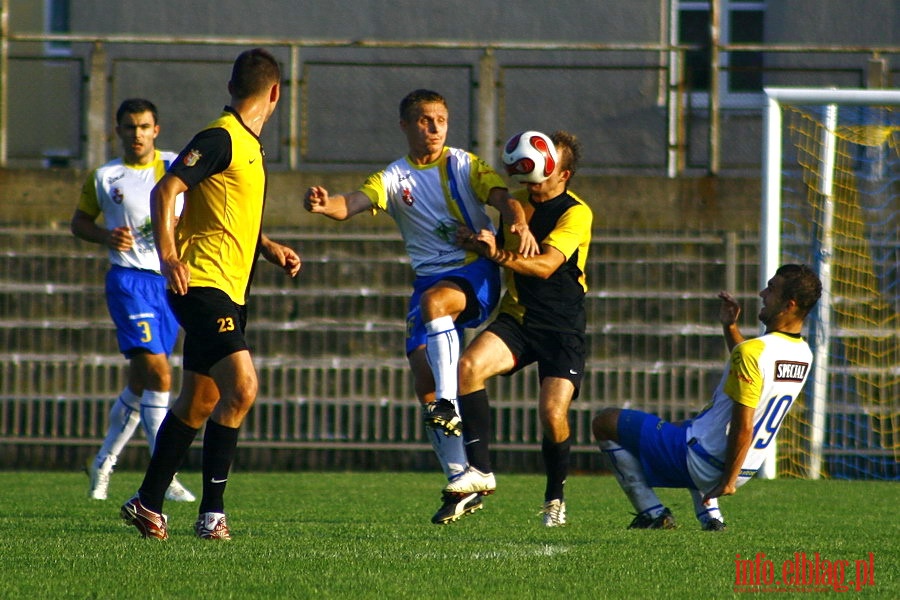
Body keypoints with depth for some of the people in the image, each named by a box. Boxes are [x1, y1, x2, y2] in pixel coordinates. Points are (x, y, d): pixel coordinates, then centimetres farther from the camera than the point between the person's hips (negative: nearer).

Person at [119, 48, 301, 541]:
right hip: (203, 283, -10)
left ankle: (148, 503, 21)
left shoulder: (248, 145, 18)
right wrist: (168, 255, -30)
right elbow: (166, 190, -20)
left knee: (200, 400, 12)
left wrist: (270, 249, 17)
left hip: (227, 292, 10)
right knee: (241, 387, -18)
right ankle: (211, 513, -14)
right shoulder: (221, 138, -11)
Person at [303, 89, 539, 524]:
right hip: (430, 278, 3)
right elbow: (351, 204, -9)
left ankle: (449, 406, -38)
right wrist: (325, 204, -34)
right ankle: (462, 485, 2)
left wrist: (519, 224, -32)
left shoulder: (464, 165, 6)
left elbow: (502, 197, -8)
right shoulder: (395, 178, 7)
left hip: (476, 271, -3)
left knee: (434, 301, -37)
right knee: (423, 380, -6)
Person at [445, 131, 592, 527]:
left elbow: (546, 265, -24)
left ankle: (555, 498, 9)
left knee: (553, 414, -17)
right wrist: (476, 241, 5)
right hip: (516, 317, 5)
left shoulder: (576, 214, -10)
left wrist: (498, 254, -37)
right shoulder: (517, 202, 9)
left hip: (562, 327, -5)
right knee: (469, 366, -24)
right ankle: (480, 470, -21)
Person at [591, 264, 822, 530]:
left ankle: (651, 512, 0)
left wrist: (728, 481, -17)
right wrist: (730, 327, 14)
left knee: (605, 422, 4)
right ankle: (710, 515, 20)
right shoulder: (803, 354, 2)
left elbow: (743, 429, -26)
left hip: (704, 459, -8)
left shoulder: (752, 350, -25)